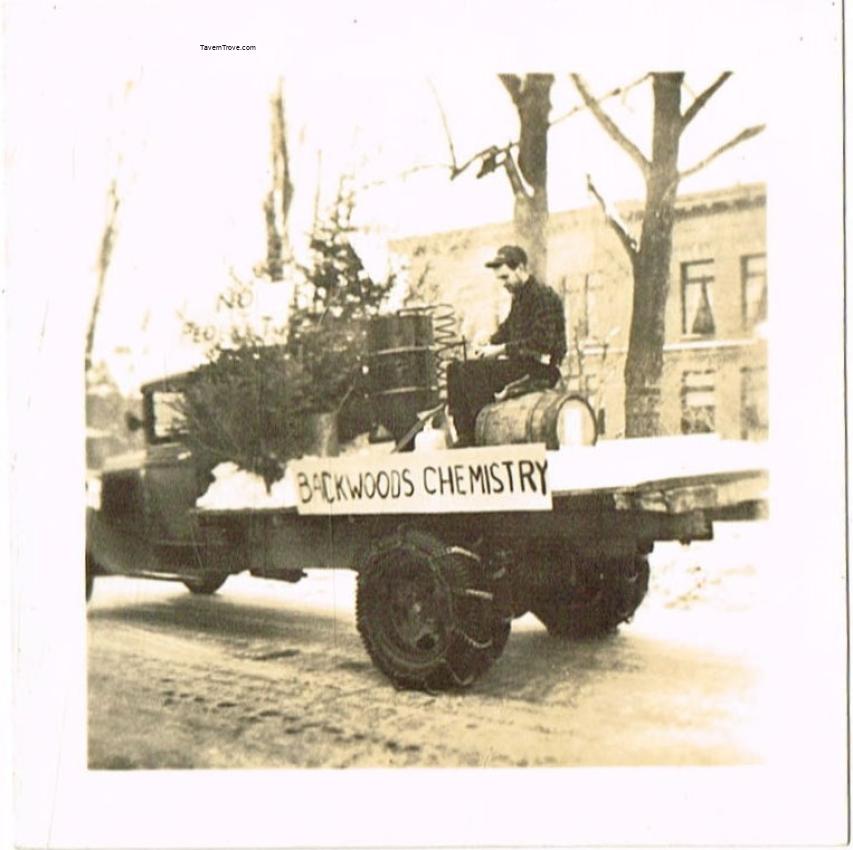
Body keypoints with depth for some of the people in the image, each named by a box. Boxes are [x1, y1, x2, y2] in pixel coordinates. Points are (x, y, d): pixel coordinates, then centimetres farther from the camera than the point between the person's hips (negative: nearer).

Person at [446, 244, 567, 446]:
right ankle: (465, 436, -9)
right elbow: (506, 330, 24)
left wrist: (501, 349, -20)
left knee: (472, 371, -25)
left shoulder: (544, 296, -12)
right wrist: (490, 344, 2)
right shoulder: (518, 297, 17)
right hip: (521, 362, 10)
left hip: (541, 368, -10)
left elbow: (541, 343, -21)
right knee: (456, 368, -2)